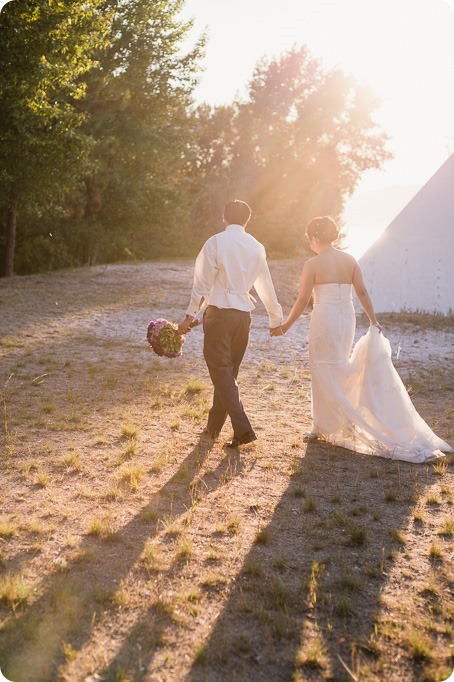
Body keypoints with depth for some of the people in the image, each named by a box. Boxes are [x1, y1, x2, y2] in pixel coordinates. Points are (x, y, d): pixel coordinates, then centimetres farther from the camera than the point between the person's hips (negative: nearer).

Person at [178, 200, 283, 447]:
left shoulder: (215, 242, -7)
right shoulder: (256, 247, 8)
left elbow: (203, 282, -9)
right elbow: (266, 286, 14)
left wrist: (190, 315, -4)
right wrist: (276, 319, 24)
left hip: (219, 313, -5)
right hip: (244, 315, 6)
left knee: (221, 372, -2)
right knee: (228, 372, 15)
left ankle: (243, 429, -10)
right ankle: (214, 425, 28)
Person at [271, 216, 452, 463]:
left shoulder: (312, 264, -9)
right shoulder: (350, 260, 5)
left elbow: (303, 299, -8)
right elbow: (362, 293, 4)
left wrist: (286, 326, 1)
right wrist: (374, 320, 10)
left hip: (324, 320, -6)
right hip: (347, 319, 6)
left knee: (326, 373, 6)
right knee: (338, 371, 15)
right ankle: (323, 426, 23)